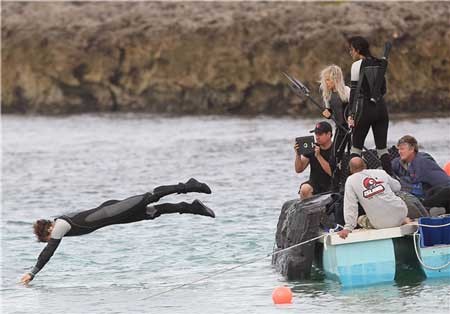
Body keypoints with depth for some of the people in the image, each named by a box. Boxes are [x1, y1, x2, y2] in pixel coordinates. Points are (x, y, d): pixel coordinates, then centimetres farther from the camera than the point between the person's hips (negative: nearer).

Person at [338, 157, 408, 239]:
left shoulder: (351, 181, -3)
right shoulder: (381, 173, 3)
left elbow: (350, 206, -9)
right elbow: (397, 187, 16)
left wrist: (348, 228, -8)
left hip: (380, 224, -3)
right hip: (399, 213, 3)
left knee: (360, 219, 28)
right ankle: (403, 220, 16)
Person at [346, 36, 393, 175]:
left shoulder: (357, 65, -6)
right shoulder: (379, 64, 11)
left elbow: (354, 91, -8)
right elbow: (383, 90, 15)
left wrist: (351, 114, -9)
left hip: (365, 108, -5)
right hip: (381, 107, 5)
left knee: (356, 147, 4)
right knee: (382, 148, 6)